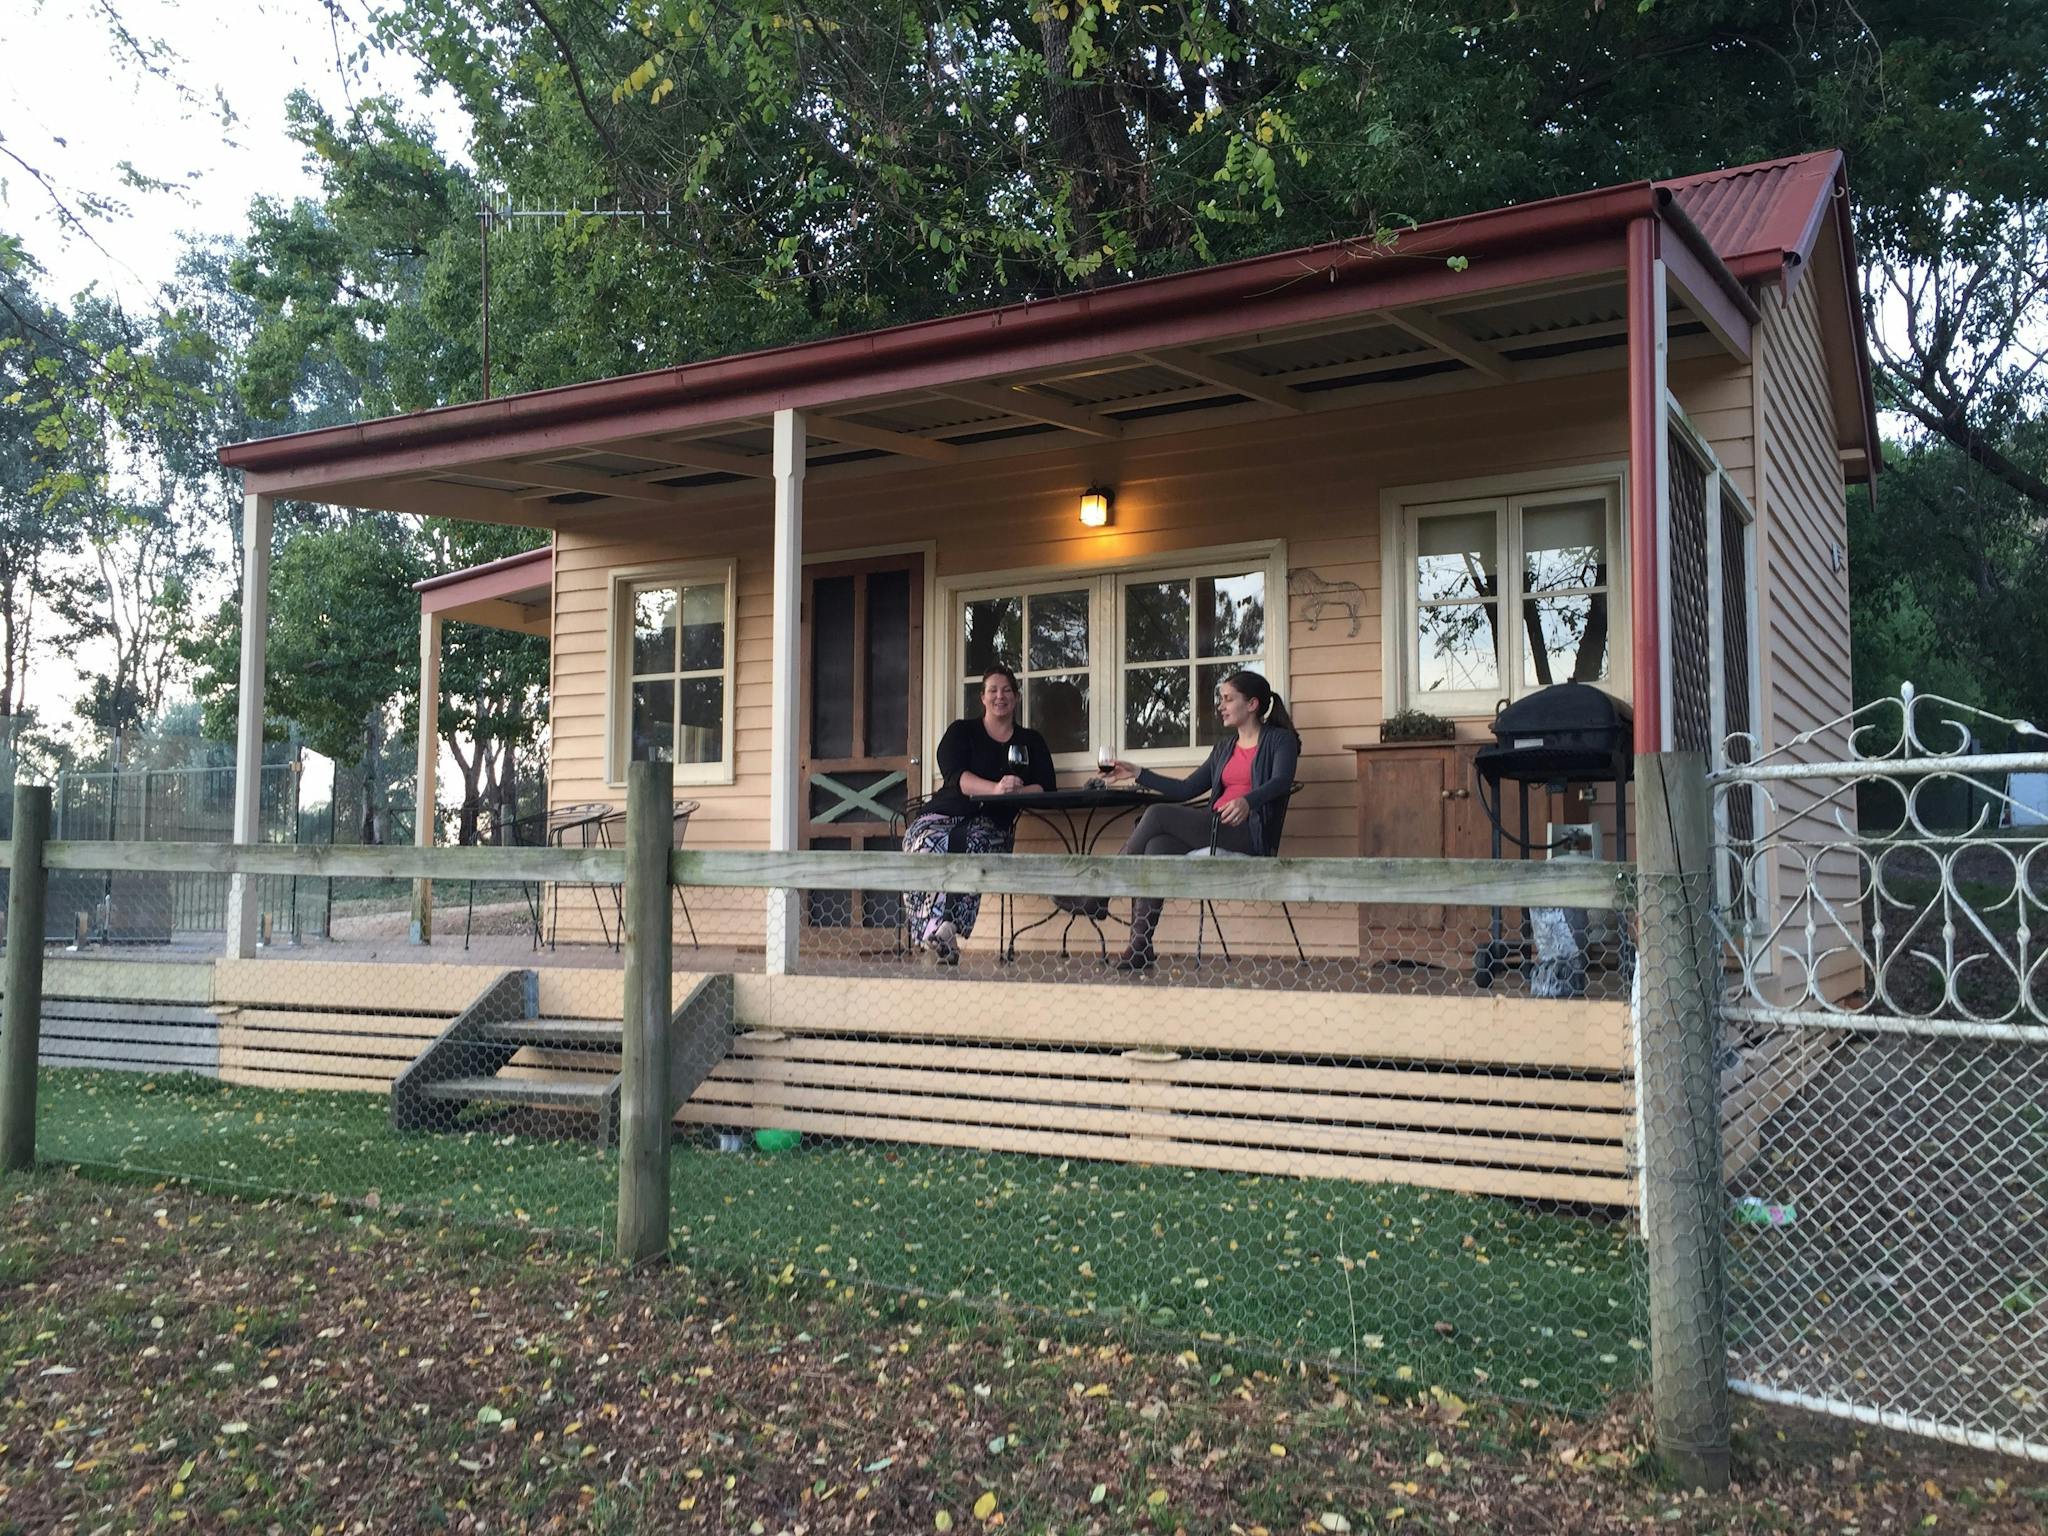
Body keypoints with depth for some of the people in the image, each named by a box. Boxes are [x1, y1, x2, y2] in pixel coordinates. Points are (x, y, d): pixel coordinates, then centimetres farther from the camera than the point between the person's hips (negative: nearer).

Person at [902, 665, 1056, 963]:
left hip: (991, 821, 0)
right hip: (945, 812, 0)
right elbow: (954, 776, -7)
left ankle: (938, 936, -38)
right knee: (928, 843, -35)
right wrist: (995, 788, -26)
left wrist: (1016, 792, -17)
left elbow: (1047, 786, 5)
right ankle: (937, 929, -40)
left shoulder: (1031, 741, 19)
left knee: (974, 842, -36)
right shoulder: (961, 732, 12)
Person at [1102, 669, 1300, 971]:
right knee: (1156, 847, -24)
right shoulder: (1225, 748, 26)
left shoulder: (1280, 740, 5)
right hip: (1214, 829, 7)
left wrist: (1246, 801, -36)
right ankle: (1140, 946, -28)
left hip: (1248, 834, -7)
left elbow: (1281, 782, -15)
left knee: (1157, 814, -22)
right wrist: (1138, 774, 15)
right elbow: (1186, 790, 23)